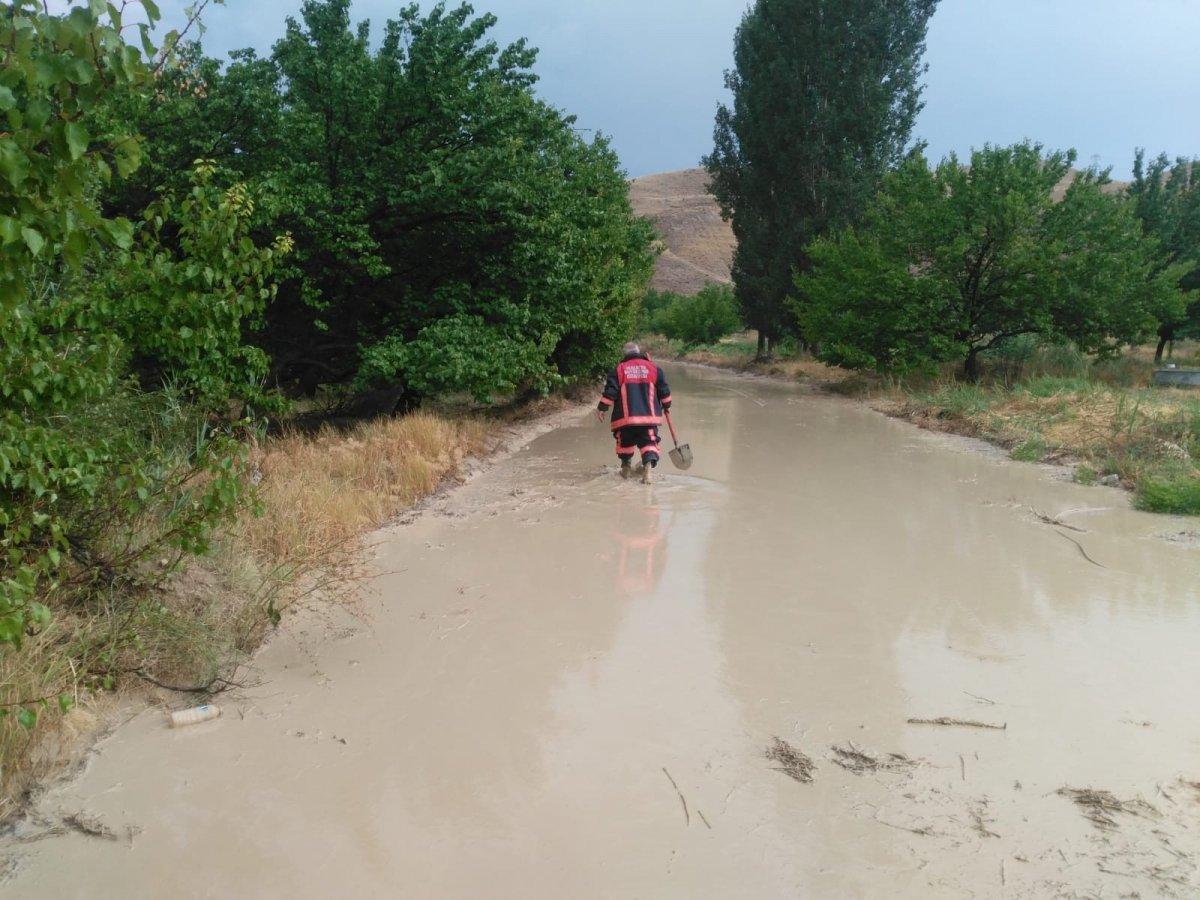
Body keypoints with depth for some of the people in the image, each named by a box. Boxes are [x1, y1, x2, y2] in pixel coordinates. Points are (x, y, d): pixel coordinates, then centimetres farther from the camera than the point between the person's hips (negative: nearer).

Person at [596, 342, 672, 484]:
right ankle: (648, 466, -20)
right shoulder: (653, 368, 6)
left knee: (625, 442, 19)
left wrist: (601, 408, 5)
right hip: (648, 415, 0)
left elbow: (610, 392, -3)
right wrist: (666, 406, 25)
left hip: (625, 416, 0)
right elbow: (664, 392, 9)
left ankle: (626, 467, 28)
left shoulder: (619, 369, 2)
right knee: (648, 442, 1)